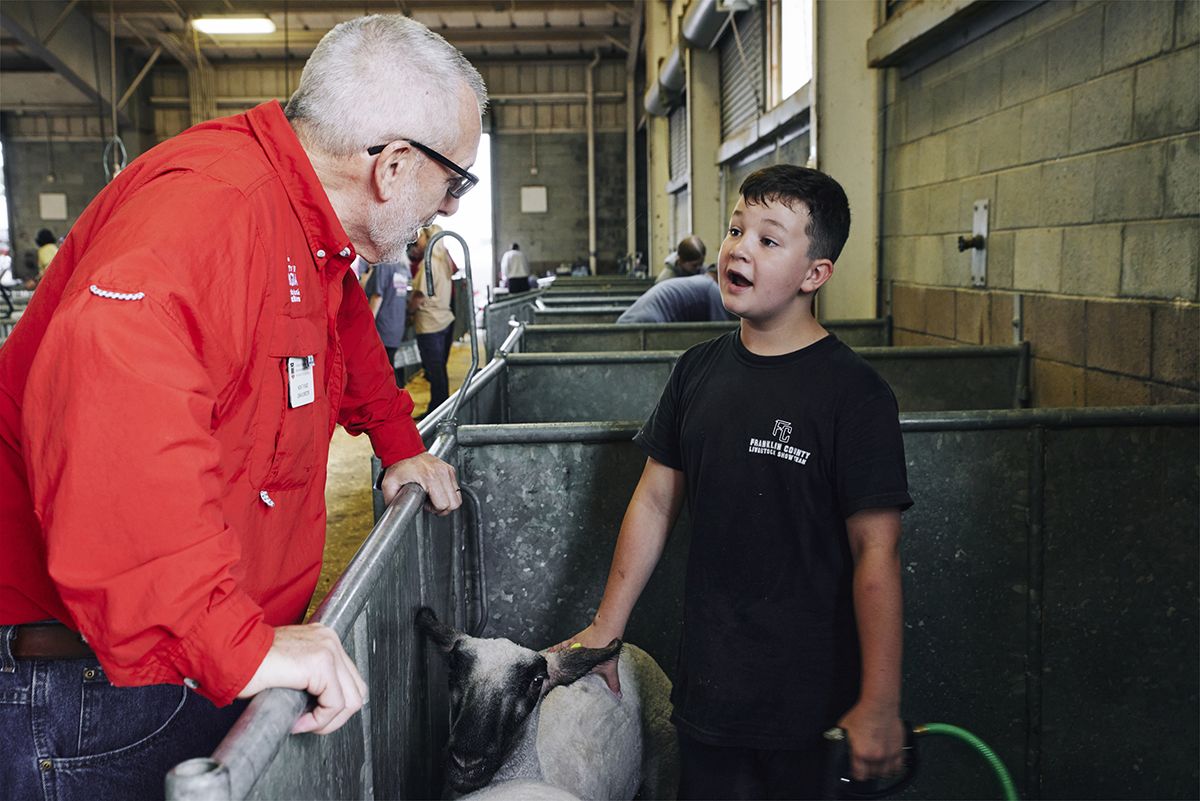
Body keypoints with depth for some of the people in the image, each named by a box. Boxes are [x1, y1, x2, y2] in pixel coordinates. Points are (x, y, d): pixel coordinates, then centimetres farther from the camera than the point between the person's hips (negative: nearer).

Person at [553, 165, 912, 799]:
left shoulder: (853, 394, -14)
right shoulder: (699, 371, 2)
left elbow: (875, 551, -15)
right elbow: (654, 502, 8)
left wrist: (879, 707, -14)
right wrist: (603, 632, 10)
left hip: (811, 697, -4)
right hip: (706, 685, 5)